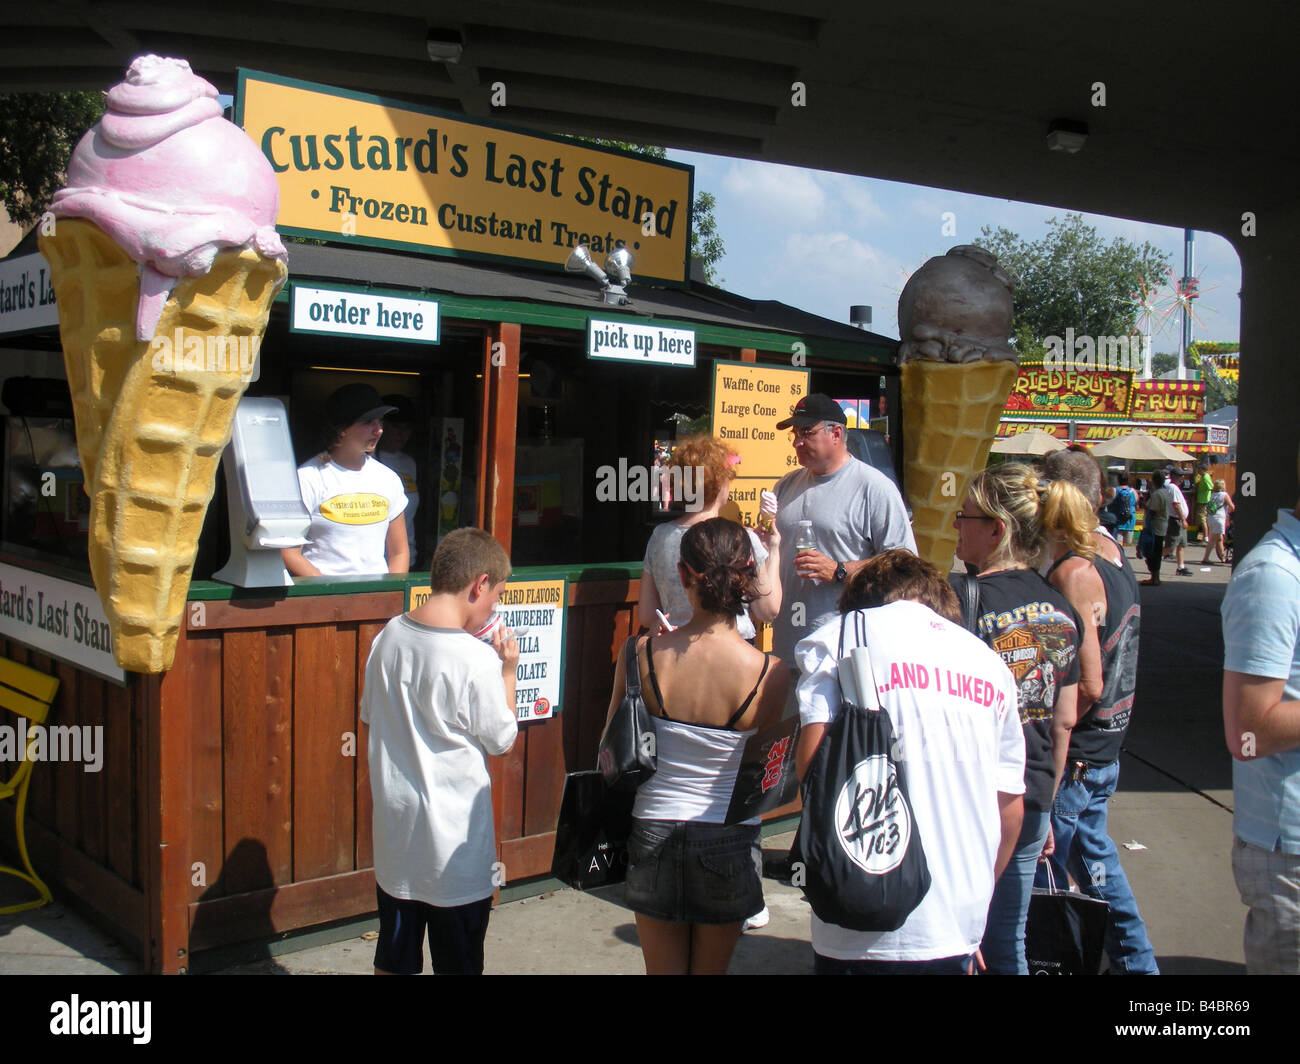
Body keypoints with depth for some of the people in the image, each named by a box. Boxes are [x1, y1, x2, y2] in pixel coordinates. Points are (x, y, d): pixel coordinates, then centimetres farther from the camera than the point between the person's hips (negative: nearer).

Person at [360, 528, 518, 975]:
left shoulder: (387, 638, -3)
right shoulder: (476, 660, -21)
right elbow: (502, 740, -9)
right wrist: (508, 671, 1)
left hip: (394, 832, 6)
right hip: (455, 843, -6)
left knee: (393, 960, 19)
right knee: (458, 962, 11)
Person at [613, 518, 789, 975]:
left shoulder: (641, 654, -14)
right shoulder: (771, 674, -17)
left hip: (653, 833, 1)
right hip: (728, 839, 0)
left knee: (662, 969, 17)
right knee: (711, 969, 21)